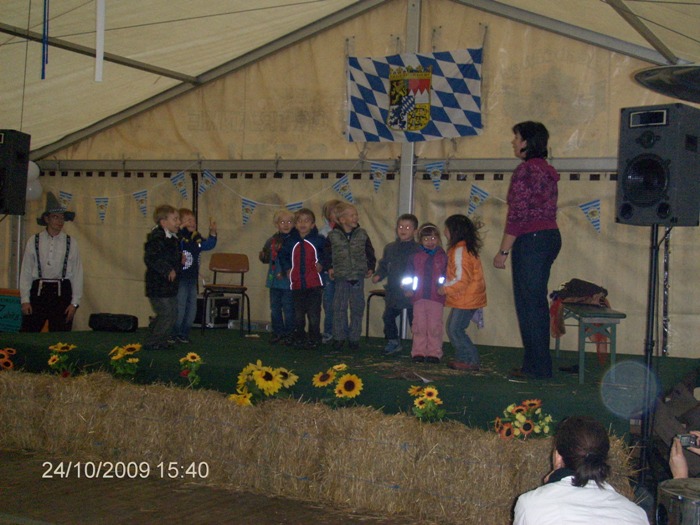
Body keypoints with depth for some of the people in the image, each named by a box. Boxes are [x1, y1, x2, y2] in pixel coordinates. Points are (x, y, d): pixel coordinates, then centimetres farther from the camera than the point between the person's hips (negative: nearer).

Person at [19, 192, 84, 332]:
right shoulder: (34, 241, 2)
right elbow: (26, 272, 3)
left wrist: (75, 303, -2)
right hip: (38, 291, 0)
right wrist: (25, 300, -2)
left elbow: (77, 274, 2)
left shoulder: (71, 243, 2)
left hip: (62, 293, 0)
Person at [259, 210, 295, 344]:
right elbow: (267, 259, 19)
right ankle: (277, 332, 23)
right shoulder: (272, 241, 8)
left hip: (288, 281, -6)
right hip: (274, 281, 6)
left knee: (288, 309, 1)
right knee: (275, 308, 12)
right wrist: (263, 256, -1)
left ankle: (288, 333, 11)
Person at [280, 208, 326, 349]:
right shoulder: (290, 241, 6)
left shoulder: (318, 240, -2)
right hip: (297, 284, 3)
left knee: (314, 314, -1)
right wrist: (287, 268, 7)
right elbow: (283, 256, 20)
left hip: (314, 284, -3)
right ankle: (298, 338, 21)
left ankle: (314, 339, 8)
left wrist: (321, 263, -3)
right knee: (298, 314, 11)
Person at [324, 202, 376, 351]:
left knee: (357, 308, 6)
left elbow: (370, 252, 10)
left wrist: (370, 267, 3)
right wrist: (330, 267, 0)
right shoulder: (333, 236, -4)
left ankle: (354, 337, 16)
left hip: (358, 276, 1)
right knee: (339, 308, 2)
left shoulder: (362, 234, 1)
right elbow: (328, 253, 9)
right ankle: (339, 337, 12)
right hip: (341, 277, -1)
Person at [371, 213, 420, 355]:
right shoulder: (390, 248, 8)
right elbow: (383, 265, 16)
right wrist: (378, 275, -2)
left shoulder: (419, 249, -6)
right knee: (388, 316, 7)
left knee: (414, 318, 4)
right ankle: (393, 342, 24)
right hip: (393, 291, 4)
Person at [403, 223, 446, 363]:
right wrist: (409, 289, 0)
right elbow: (408, 273, 10)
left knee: (434, 326, 0)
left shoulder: (443, 257, 6)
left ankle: (434, 352, 7)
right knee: (419, 325, 5)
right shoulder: (415, 257, 8)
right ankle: (418, 352, 12)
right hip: (419, 297, 1)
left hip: (436, 297, -1)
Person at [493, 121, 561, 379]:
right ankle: (540, 364, 20)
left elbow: (517, 215, -17)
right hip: (550, 236, 9)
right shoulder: (546, 170, 15)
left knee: (528, 303, -3)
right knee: (538, 302, 14)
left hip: (531, 240, -9)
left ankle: (536, 366, 1)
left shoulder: (525, 170, -13)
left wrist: (503, 251, -13)